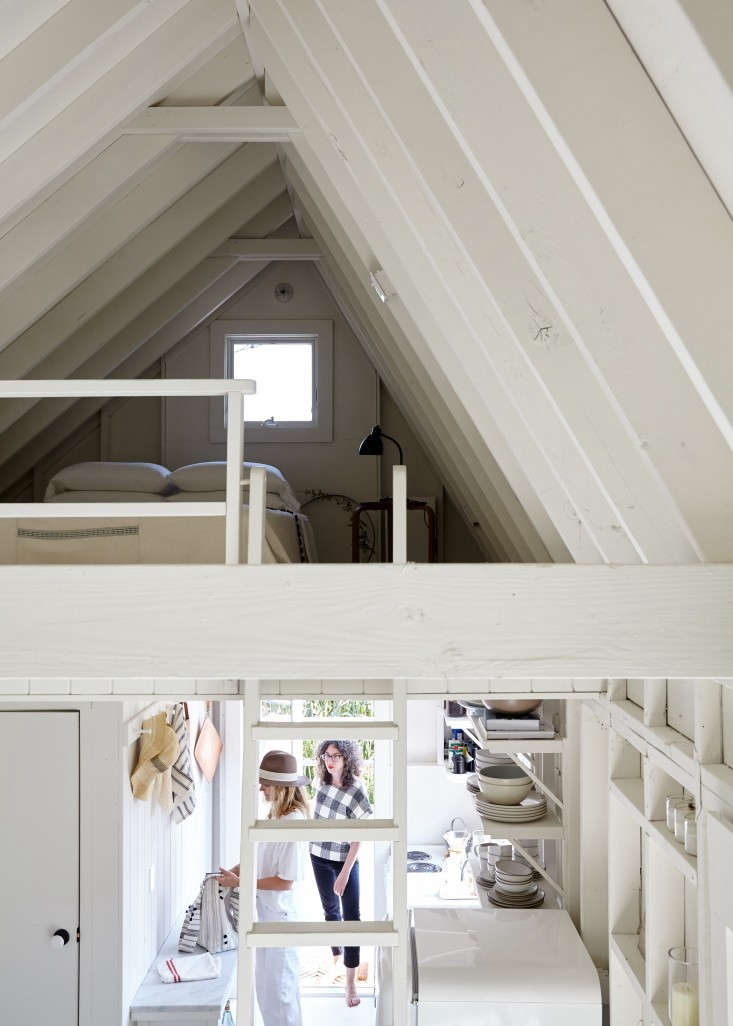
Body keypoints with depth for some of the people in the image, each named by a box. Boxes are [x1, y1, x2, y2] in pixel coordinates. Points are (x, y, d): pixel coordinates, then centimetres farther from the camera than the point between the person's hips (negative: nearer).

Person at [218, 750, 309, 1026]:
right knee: (265, 983, 20)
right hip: (264, 910, 9)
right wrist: (233, 872, 2)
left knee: (279, 985, 4)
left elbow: (284, 881, -22)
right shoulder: (275, 815, 3)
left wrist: (239, 881, -17)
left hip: (278, 913, -9)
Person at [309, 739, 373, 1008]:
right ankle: (335, 956, 37)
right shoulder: (323, 781, -5)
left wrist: (345, 873, -19)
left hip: (345, 860, -5)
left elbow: (358, 836, -18)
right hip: (319, 856, 5)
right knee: (330, 908, 19)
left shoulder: (355, 790, -21)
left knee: (351, 916, -6)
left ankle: (351, 982, -1)